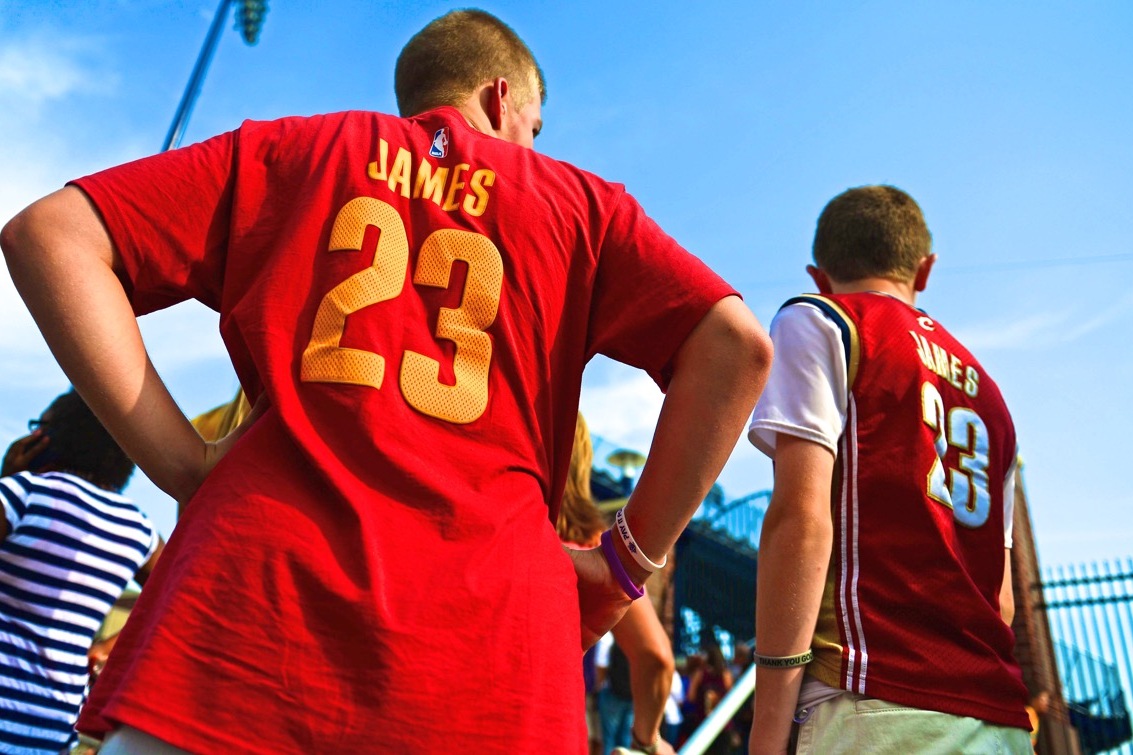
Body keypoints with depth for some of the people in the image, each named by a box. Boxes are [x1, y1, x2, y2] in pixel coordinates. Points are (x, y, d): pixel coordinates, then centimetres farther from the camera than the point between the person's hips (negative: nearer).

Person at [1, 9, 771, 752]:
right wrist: (629, 560, 8)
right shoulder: (579, 200, 18)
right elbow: (737, 343, 4)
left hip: (260, 581, 0)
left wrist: (186, 464, 6)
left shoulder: (293, 148, 19)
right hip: (491, 618, 1)